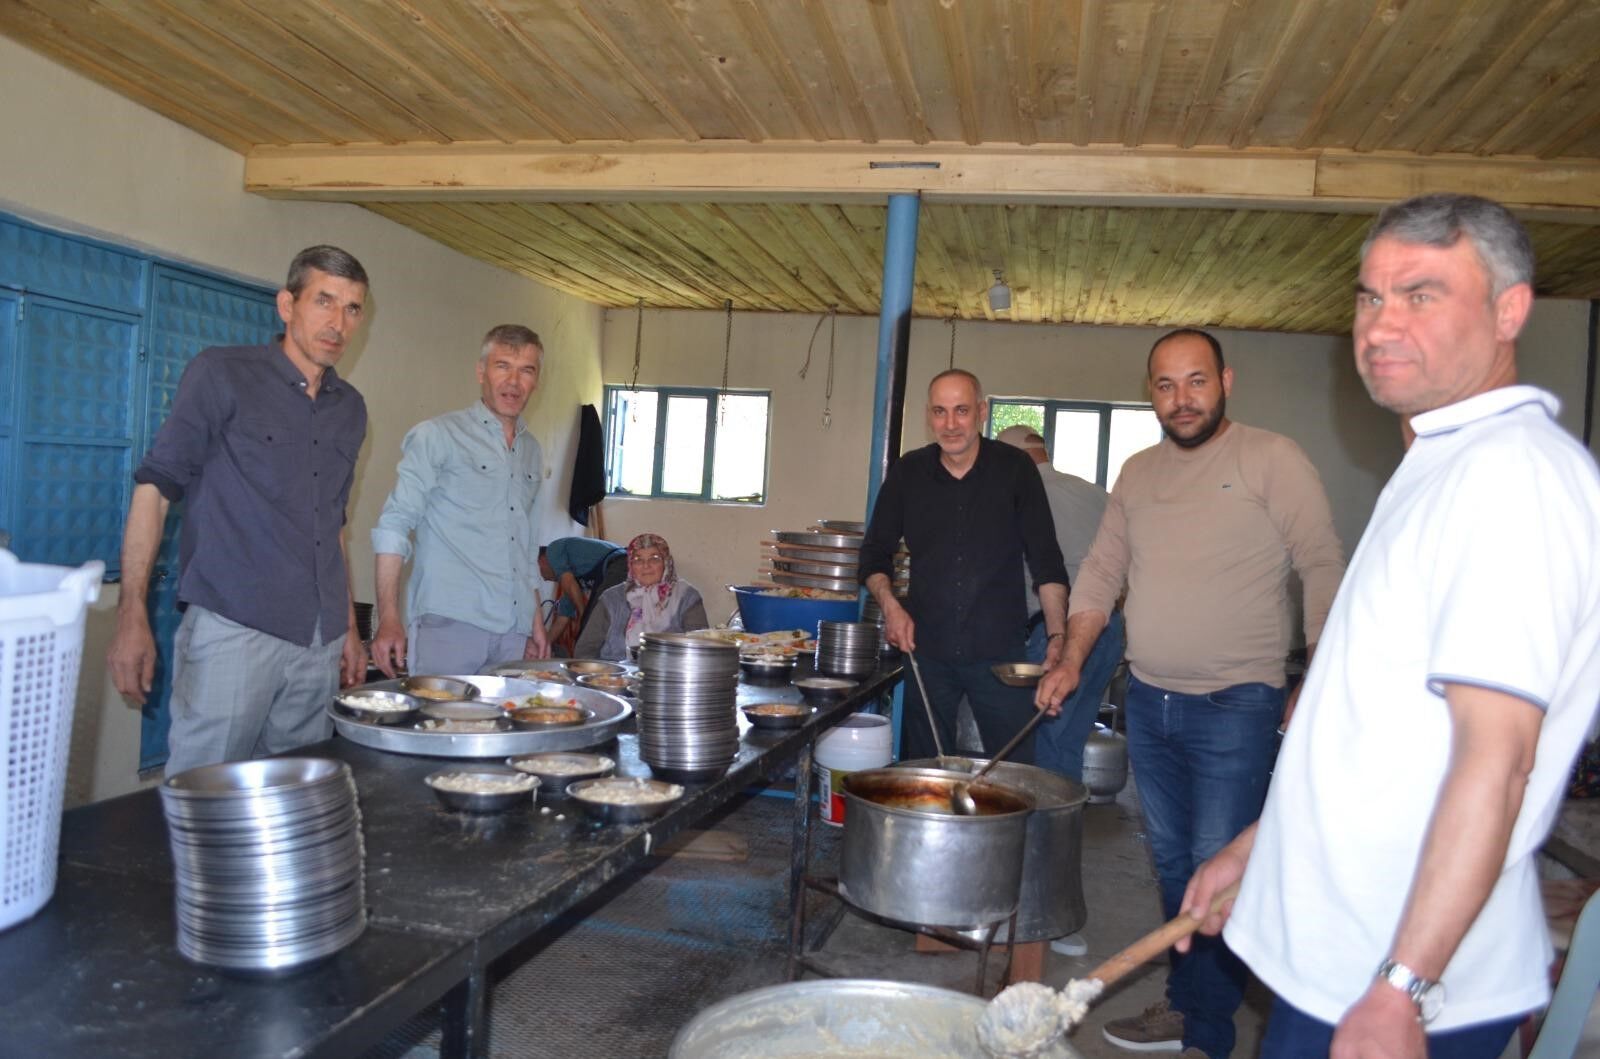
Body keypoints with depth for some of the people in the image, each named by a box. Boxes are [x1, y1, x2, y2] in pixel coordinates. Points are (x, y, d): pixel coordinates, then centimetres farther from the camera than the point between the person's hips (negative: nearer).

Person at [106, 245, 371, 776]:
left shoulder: (350, 407, 15)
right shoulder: (221, 373, -1)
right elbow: (156, 486, -4)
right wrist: (132, 615, -12)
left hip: (320, 643, 5)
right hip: (232, 629, -5)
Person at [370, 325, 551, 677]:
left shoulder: (532, 452, 17)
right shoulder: (437, 436, 0)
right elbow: (393, 525, -6)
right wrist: (388, 619, -14)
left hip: (513, 634, 5)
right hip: (448, 624, -5)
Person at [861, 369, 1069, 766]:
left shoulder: (1015, 469, -2)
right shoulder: (908, 472, 3)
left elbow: (1046, 559, 0)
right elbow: (875, 553, 11)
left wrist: (1057, 635, -7)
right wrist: (890, 605, -7)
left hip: (1000, 651, -1)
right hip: (926, 648, 2)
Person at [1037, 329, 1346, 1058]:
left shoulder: (1272, 460, -8)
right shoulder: (1138, 471, 10)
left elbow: (1324, 571, -10)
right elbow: (1101, 572, 14)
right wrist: (1072, 661, 5)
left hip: (1235, 706, -6)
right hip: (1148, 698, 6)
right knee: (1173, 862, 16)